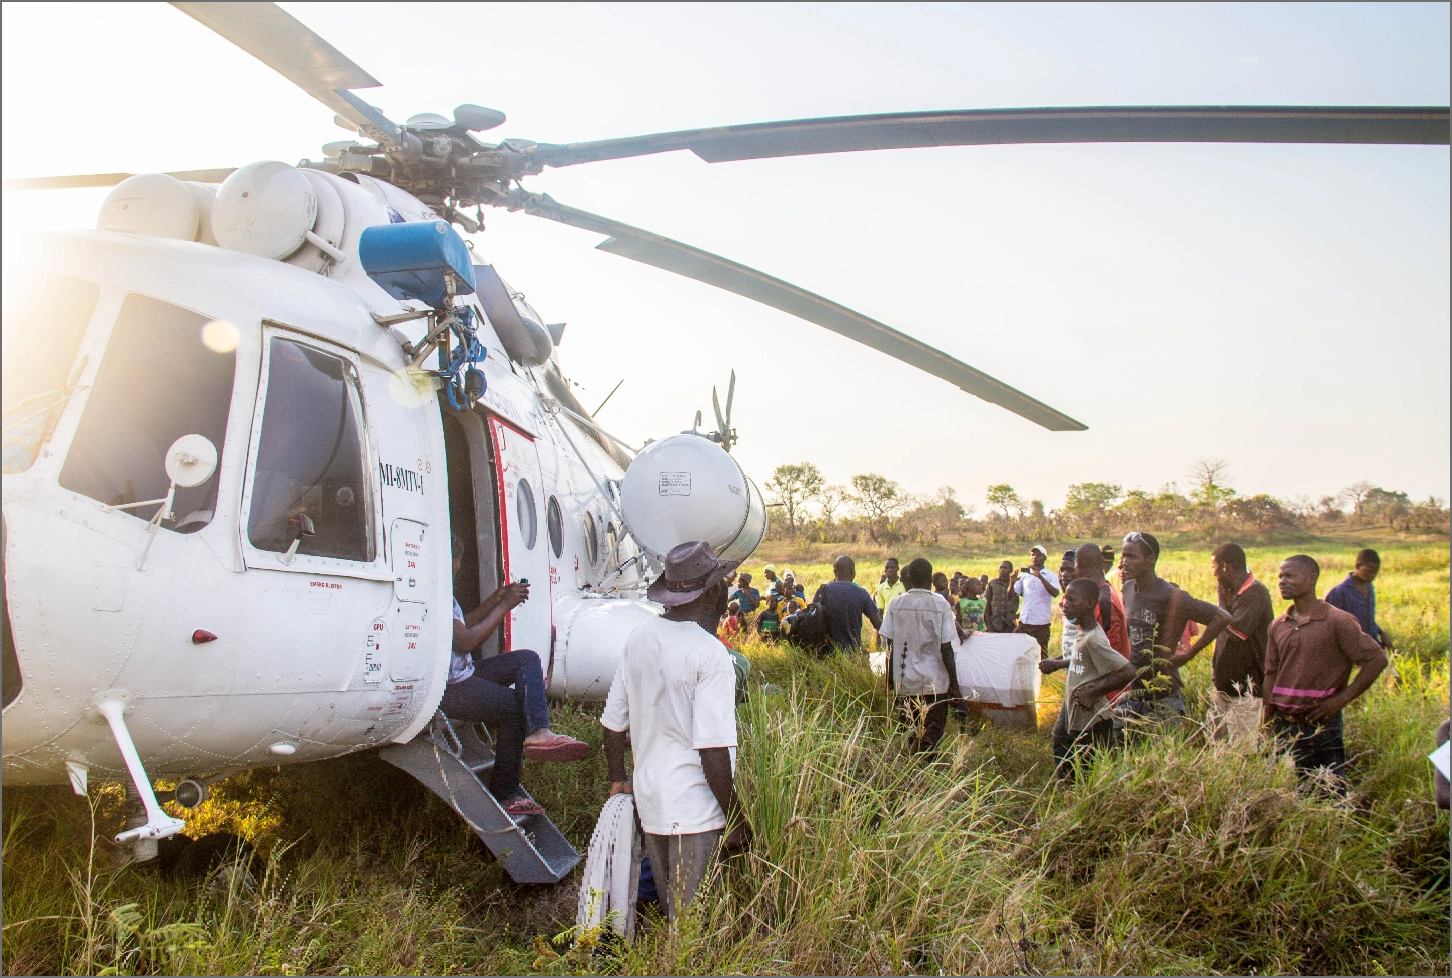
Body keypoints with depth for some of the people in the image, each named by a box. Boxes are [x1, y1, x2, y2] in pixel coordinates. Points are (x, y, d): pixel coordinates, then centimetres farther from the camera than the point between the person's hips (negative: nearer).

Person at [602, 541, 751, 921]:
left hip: (649, 803, 7)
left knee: (670, 916, 23)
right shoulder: (709, 653, -20)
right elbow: (713, 751, -22)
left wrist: (619, 779, 24)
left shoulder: (638, 638, 1)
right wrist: (736, 820, -11)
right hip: (695, 815, -7)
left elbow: (613, 724, 8)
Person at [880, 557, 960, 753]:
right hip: (935, 682, -2)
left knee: (907, 731, 13)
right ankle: (924, 746, -26)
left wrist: (890, 680, 13)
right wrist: (954, 685, 2)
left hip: (904, 681, 2)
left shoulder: (896, 603, 0)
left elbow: (890, 647, 2)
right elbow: (946, 649, -6)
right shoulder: (941, 605, -5)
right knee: (934, 728, 3)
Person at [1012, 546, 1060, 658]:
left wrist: (1040, 576, -28)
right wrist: (1012, 582, -15)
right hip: (1024, 622, 3)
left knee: (1041, 656, 4)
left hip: (1041, 623, -3)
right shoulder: (1024, 575, 11)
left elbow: (1055, 593, -19)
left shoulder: (1051, 576, 1)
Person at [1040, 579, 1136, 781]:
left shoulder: (1094, 639, -23)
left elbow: (1128, 671, -28)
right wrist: (1058, 663, 21)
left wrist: (1093, 693, -23)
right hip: (1074, 717, 9)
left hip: (1092, 723, -9)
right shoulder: (1081, 631, 6)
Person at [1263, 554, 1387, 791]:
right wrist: (1264, 727, 10)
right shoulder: (1278, 626, 8)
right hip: (1283, 725, 5)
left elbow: (1377, 660, -9)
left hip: (1321, 725, -5)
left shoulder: (1338, 621, -7)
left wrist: (1341, 699, -11)